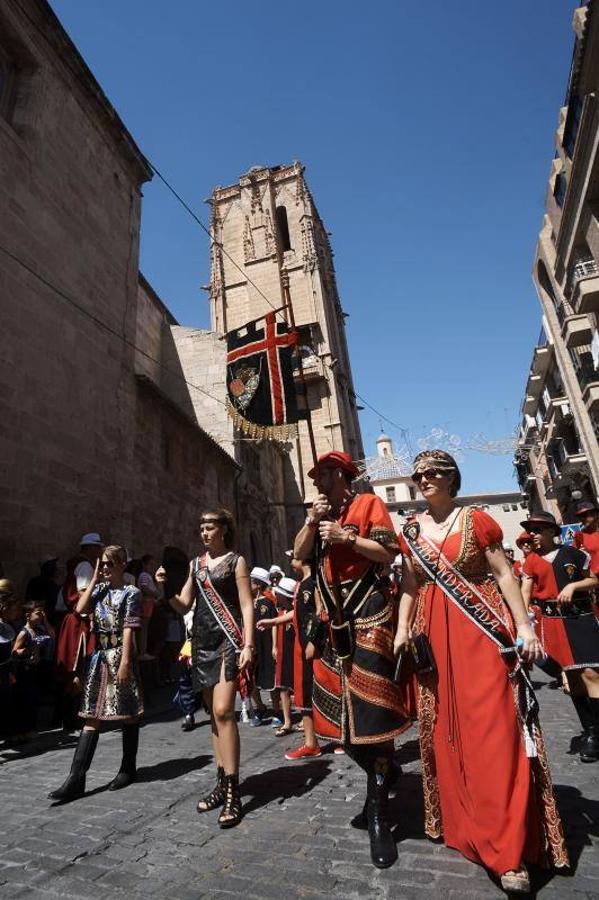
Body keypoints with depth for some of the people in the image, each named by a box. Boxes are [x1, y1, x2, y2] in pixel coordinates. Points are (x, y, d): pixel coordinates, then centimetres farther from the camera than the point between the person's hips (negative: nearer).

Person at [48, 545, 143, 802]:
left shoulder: (131, 592, -7)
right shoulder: (100, 589, 10)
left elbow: (128, 629, -12)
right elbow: (81, 609, -6)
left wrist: (125, 662, -16)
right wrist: (94, 579, -3)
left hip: (120, 656, -5)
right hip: (99, 657, 5)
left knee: (127, 714, 7)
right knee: (92, 717, 5)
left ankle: (128, 769, 23)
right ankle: (76, 779, 8)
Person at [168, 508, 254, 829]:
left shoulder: (236, 561, -1)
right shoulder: (195, 563, 13)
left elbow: (246, 605, -6)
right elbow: (183, 606, 11)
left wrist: (248, 645, -14)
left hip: (228, 640, -5)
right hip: (202, 641, 6)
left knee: (223, 710, -15)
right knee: (214, 713, 11)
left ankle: (233, 792, -8)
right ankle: (222, 782, 22)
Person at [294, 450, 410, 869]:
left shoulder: (369, 503, -4)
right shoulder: (321, 513, 15)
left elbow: (389, 552, -12)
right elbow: (300, 553, 7)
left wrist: (345, 537, -18)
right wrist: (312, 521, -6)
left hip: (368, 614, -7)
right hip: (335, 616, 7)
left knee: (369, 707, -4)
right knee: (340, 706, 12)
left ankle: (378, 817, 9)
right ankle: (383, 772, 36)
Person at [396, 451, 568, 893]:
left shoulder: (476, 519, -2)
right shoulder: (412, 530, 8)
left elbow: (504, 575, -3)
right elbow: (410, 585, 12)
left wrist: (524, 626, -8)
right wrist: (403, 628, 5)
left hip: (481, 630, -4)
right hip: (435, 634, 4)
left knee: (493, 730, -4)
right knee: (447, 730, 11)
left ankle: (509, 850, 7)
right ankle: (464, 824, 29)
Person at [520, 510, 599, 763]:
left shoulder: (573, 553, 1)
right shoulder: (530, 562, 5)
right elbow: (525, 593, -1)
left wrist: (573, 585, -11)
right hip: (552, 621, 2)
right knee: (573, 676, 7)